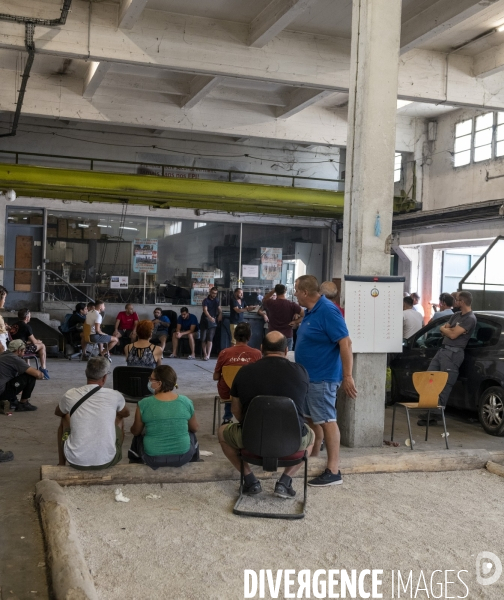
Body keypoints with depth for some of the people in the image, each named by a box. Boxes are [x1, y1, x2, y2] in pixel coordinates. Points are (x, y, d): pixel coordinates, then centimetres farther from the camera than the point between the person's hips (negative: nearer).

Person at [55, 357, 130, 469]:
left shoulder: (71, 395, -5)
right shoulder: (115, 396, -7)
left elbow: (57, 412, 20)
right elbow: (126, 413, 18)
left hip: (76, 462, 1)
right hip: (106, 462, 0)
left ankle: (61, 463, 40)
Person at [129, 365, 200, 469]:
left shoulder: (144, 404, -16)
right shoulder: (186, 402, -11)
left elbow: (135, 432, -1)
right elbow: (195, 428, 4)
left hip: (153, 458, -1)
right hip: (182, 457, 1)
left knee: (137, 438, 31)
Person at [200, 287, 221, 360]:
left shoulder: (216, 300, 9)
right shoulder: (206, 300, -8)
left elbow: (219, 308, 18)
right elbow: (205, 310, -23)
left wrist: (220, 314, -5)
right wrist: (210, 317, -40)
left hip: (213, 322, 2)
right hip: (205, 321, -2)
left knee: (210, 338, -9)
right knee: (203, 339, 1)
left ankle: (208, 355, -15)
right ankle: (205, 354, 12)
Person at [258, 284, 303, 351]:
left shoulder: (271, 303, -7)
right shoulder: (292, 305, -8)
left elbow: (264, 300, 17)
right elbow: (304, 314, -9)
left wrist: (273, 291, 9)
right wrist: (295, 322, -1)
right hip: (287, 336, -1)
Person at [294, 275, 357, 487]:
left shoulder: (327, 311, -19)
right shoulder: (310, 311, 9)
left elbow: (345, 343, -22)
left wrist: (347, 376, -25)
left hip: (322, 377, -10)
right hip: (309, 375, 10)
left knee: (326, 421, -6)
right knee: (312, 419, 17)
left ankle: (333, 471, -2)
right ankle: (312, 458, 29)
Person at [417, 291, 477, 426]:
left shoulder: (470, 318, -10)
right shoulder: (456, 315, 19)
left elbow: (453, 335, -15)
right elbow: (442, 330, 18)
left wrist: (446, 329, 5)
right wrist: (449, 330, -3)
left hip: (453, 353, -10)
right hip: (443, 349, 10)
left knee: (444, 385, -8)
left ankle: (435, 415, -6)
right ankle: (430, 411, 12)